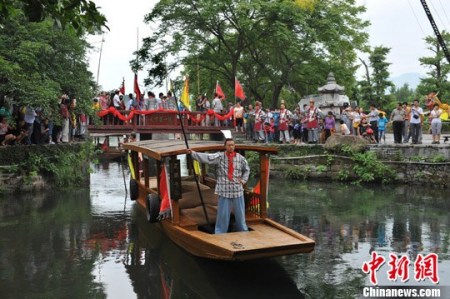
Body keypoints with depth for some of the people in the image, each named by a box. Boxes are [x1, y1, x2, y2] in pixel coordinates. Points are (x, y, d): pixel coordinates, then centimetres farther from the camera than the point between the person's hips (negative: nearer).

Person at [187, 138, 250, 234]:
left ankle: (243, 230, 29)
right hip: (224, 190, -2)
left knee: (240, 212, 13)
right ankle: (220, 232, 15)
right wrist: (193, 153, -25)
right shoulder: (219, 156, -3)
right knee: (223, 213, 4)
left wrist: (243, 180, 9)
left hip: (237, 190, 2)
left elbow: (247, 169, 20)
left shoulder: (240, 158, 5)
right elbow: (206, 157, -15)